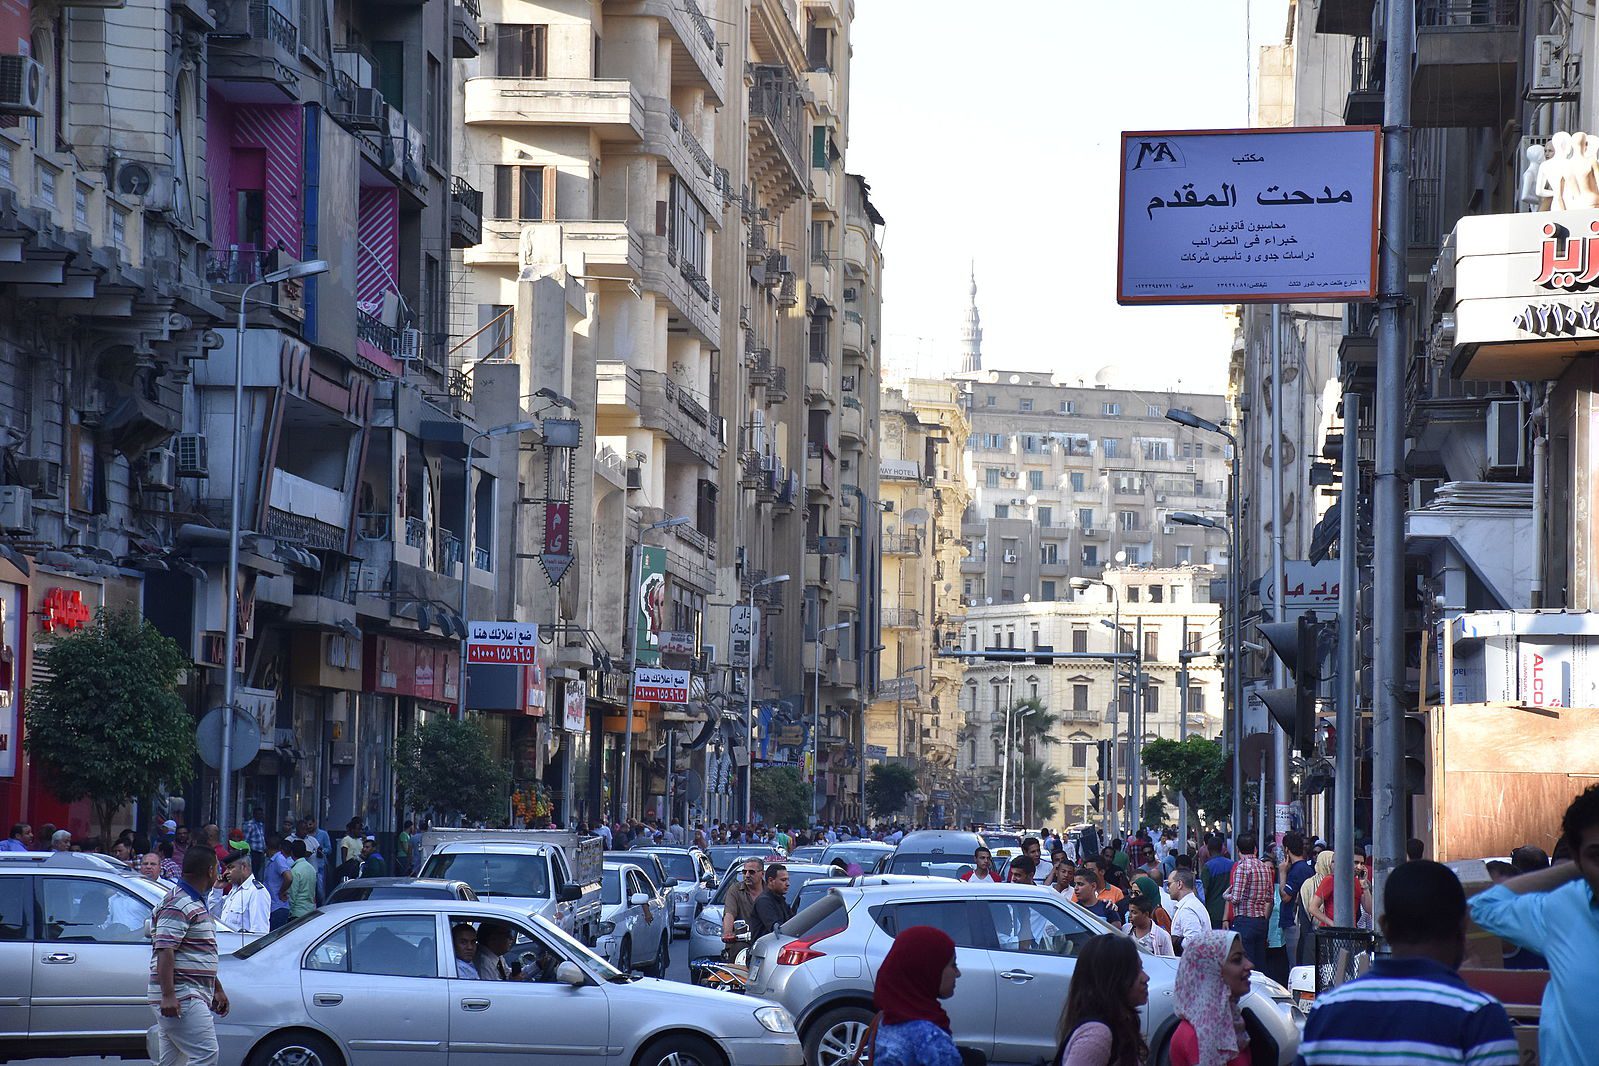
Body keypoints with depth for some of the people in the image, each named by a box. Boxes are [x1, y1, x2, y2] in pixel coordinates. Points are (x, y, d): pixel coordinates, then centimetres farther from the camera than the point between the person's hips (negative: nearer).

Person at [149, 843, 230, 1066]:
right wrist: (168, 996, -29)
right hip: (181, 997, -11)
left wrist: (217, 990, 32)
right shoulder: (178, 906, -13)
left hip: (191, 996, 11)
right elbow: (165, 952, -21)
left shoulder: (196, 904, 21)